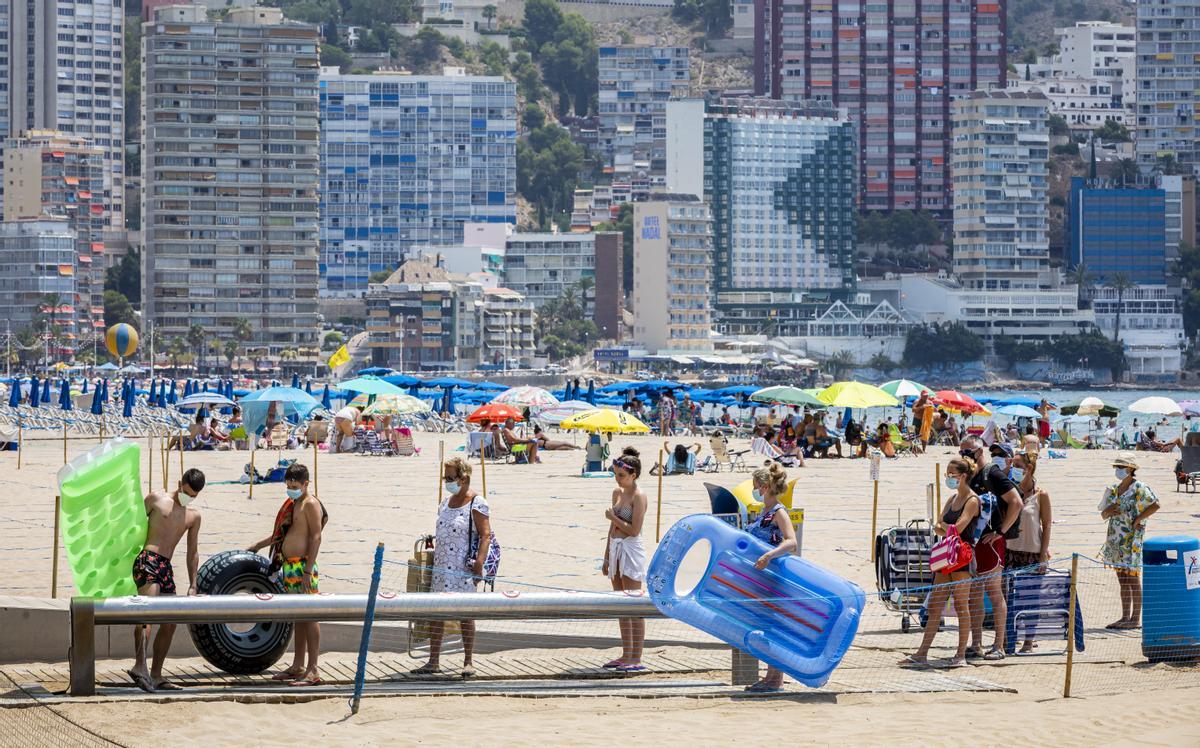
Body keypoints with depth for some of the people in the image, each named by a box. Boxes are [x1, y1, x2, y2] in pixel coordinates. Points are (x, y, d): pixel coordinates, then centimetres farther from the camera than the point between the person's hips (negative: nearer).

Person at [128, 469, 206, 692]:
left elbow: (192, 552, 22)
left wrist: (193, 585, 17)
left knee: (170, 623, 5)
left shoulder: (193, 517, 20)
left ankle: (155, 675, 11)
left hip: (166, 567, 7)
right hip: (148, 559, -7)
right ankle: (140, 665, -38)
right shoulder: (156, 499, 6)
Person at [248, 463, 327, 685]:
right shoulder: (292, 504, 18)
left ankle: (313, 670, -9)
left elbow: (316, 537, -16)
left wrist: (308, 571, -21)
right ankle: (298, 667, 18)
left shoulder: (311, 504, -9)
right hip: (289, 567, 9)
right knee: (298, 618, 13)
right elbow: (281, 534, 32)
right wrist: (258, 546, 39)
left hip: (303, 566, -9)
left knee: (309, 617, -8)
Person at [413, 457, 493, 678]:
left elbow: (485, 536, -13)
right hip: (441, 567, 7)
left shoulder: (477, 504, -8)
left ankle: (468, 663, 6)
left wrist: (479, 563, -22)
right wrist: (433, 546, 18)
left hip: (464, 568, -7)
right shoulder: (446, 501, 14)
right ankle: (433, 662, 9)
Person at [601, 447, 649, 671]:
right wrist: (606, 556, 18)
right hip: (616, 548, 9)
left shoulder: (639, 496, -12)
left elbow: (634, 530, -19)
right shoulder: (617, 492, 12)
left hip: (631, 549, -9)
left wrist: (613, 517, -9)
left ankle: (637, 658, -5)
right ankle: (626, 655, 17)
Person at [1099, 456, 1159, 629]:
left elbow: (1155, 505, -17)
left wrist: (1138, 519, -16)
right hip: (1116, 539, 7)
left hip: (1132, 538, -7)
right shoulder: (1113, 490, 14)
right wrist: (1108, 512, -6)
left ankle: (1136, 618, -3)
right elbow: (1103, 514, 16)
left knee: (1133, 579, -5)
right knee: (1122, 580, 8)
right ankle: (1125, 617, 11)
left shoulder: (1139, 488, -6)